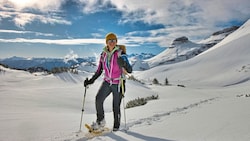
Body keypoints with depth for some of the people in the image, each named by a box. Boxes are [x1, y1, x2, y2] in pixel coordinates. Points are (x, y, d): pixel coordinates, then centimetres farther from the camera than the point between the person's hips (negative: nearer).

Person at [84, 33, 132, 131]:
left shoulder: (120, 54, -11)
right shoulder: (103, 55, 3)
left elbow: (129, 70, -17)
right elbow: (99, 70, 12)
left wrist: (124, 64, -37)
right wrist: (91, 81, 7)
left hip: (118, 84, -3)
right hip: (107, 82, 4)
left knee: (116, 106, 2)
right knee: (98, 99, -16)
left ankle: (116, 125, 25)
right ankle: (100, 121, 5)